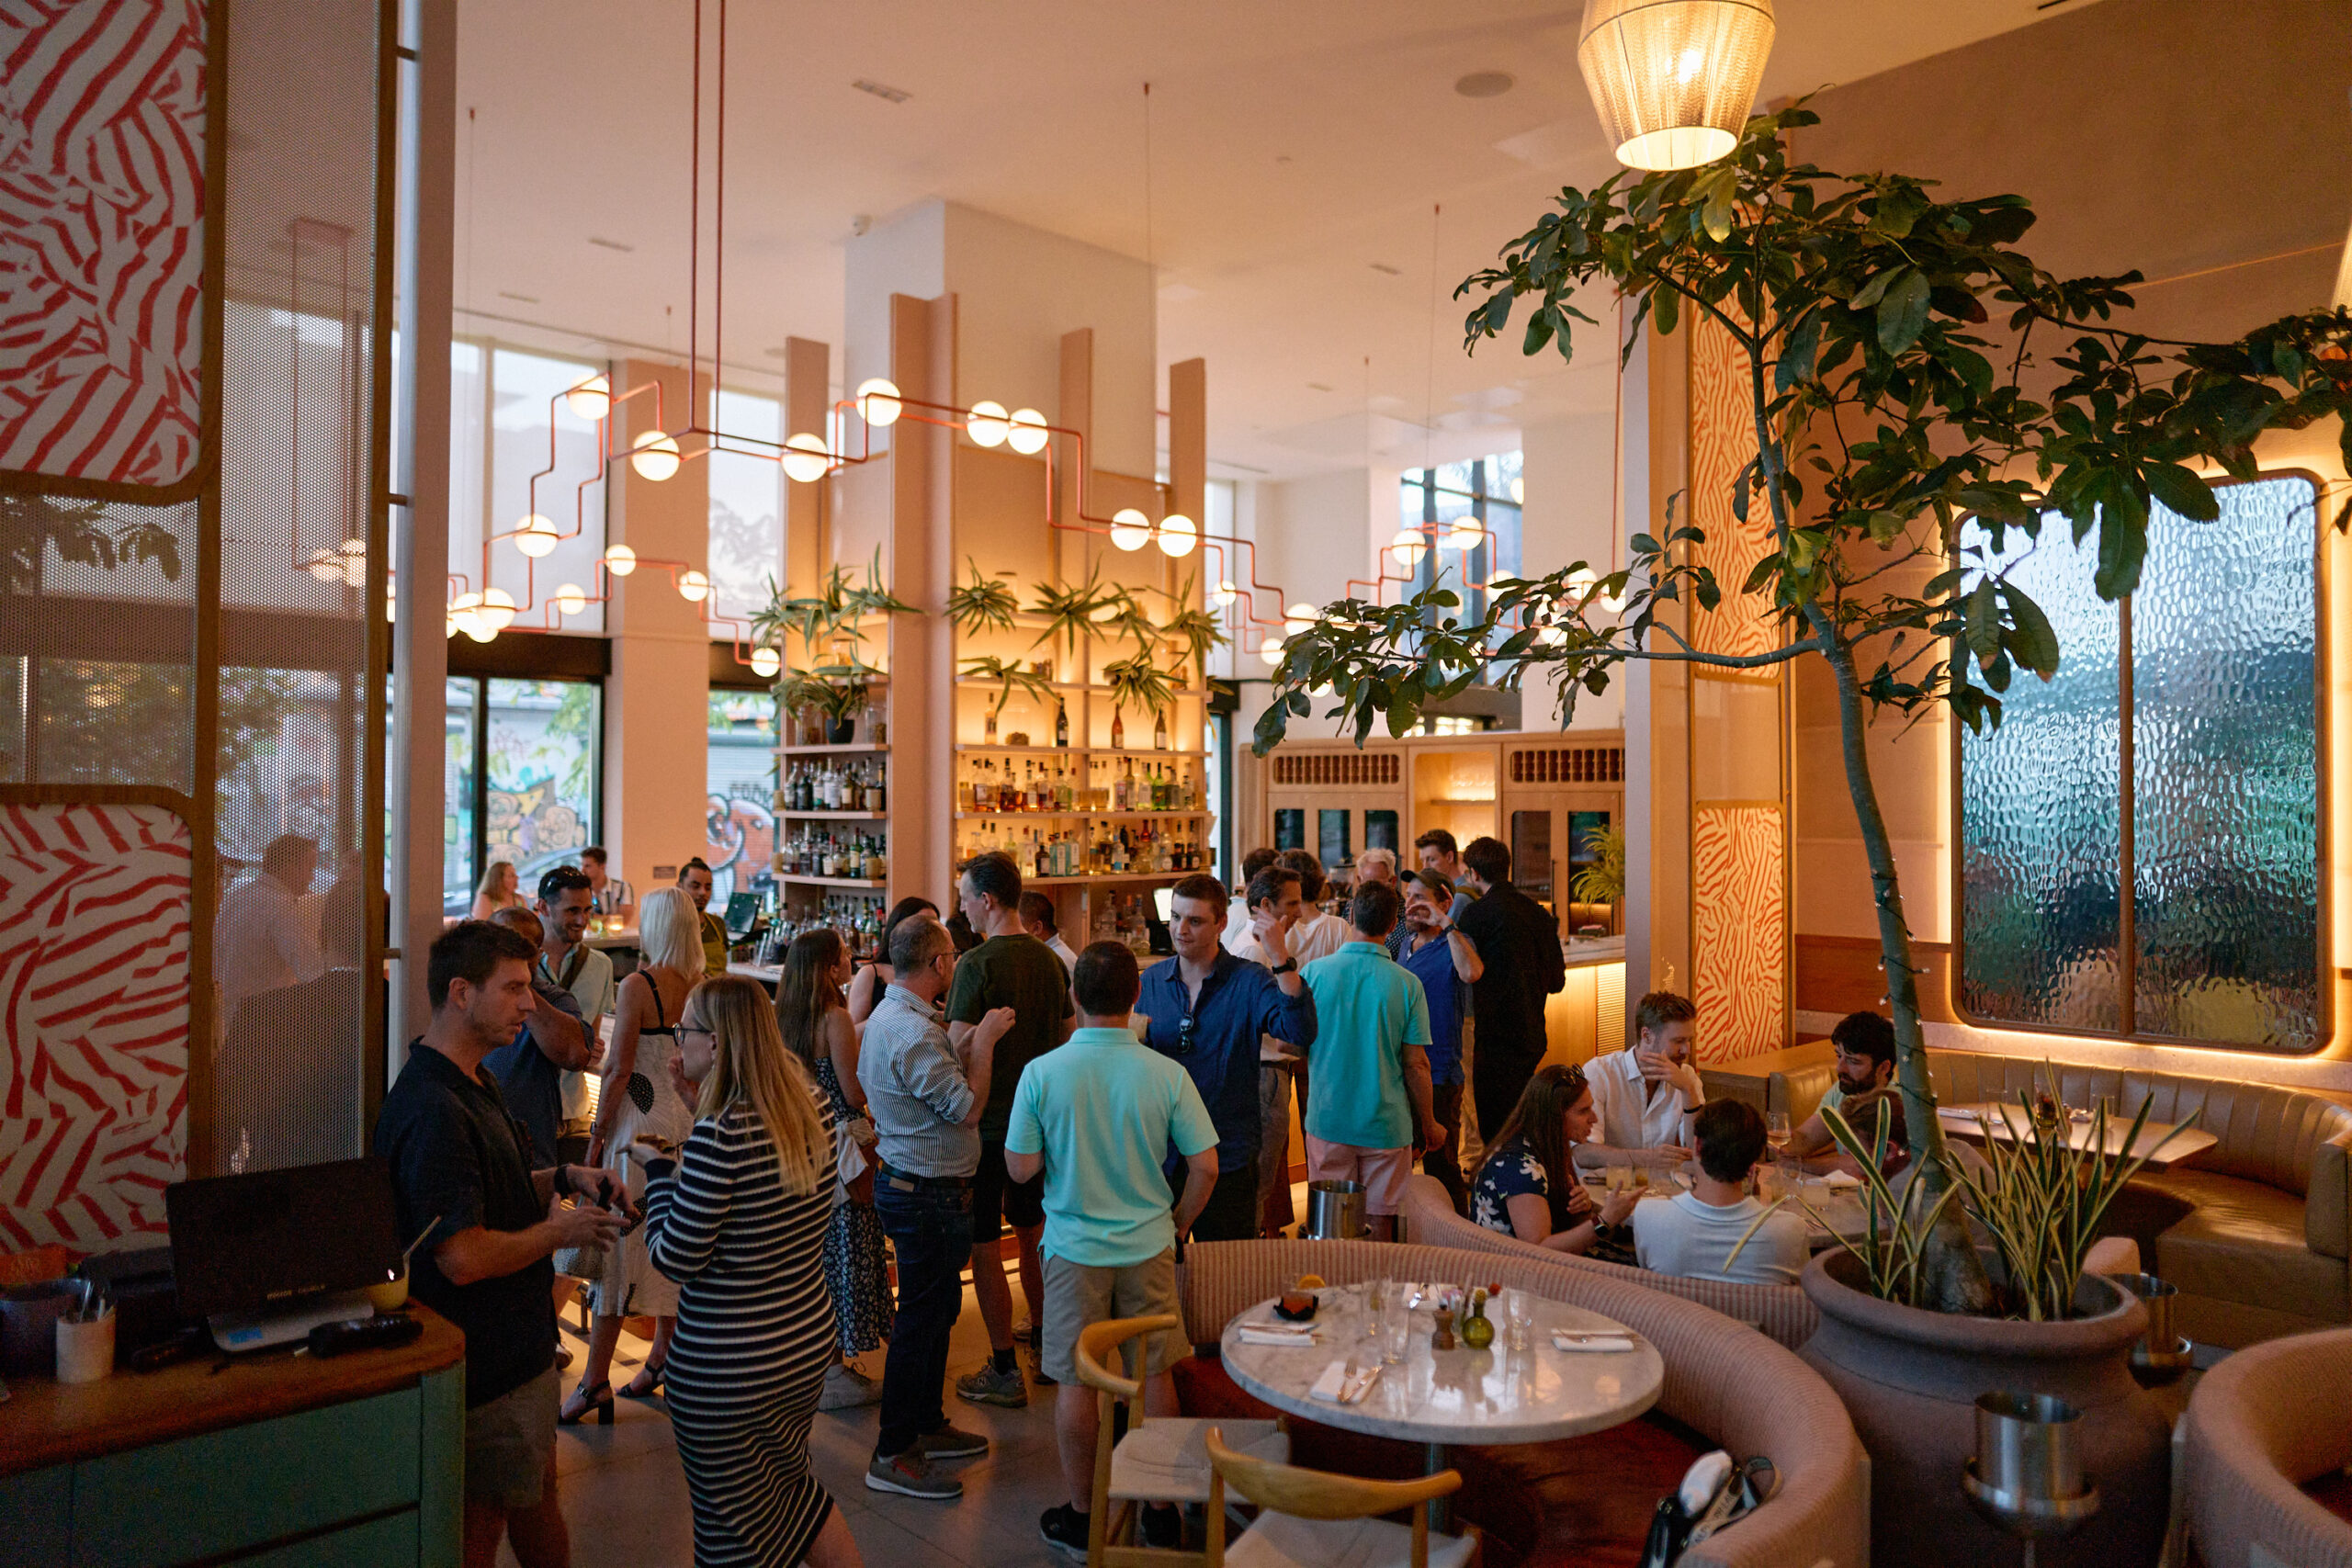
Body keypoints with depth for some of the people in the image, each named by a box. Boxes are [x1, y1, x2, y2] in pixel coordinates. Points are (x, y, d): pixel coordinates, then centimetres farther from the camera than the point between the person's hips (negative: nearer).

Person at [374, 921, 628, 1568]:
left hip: (520, 1343, 10)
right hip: (485, 1368, -10)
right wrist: (561, 1229, -18)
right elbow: (463, 1257, -31)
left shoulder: (474, 1084, 8)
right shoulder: (432, 1109, -27)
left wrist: (563, 1178, 4)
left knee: (536, 1496, 24)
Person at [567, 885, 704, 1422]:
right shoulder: (701, 989, 3)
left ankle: (596, 1380, 7)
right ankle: (663, 1359, 27)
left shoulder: (637, 986, -13)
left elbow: (618, 1069, -14)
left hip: (638, 1129, -6)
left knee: (617, 1246, 1)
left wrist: (596, 1134, -7)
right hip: (686, 1129, 6)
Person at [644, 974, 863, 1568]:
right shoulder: (812, 1107, -4)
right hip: (810, 1345, 7)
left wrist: (657, 1167, -4)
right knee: (788, 1487, 28)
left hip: (724, 1372, -7)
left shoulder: (720, 1135, -27)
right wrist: (701, 1104, 7)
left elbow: (673, 1258, -18)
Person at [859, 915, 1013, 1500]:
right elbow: (967, 1107, -23)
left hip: (903, 1183, 11)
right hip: (928, 1195, -11)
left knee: (937, 1310, 20)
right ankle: (893, 1456, 9)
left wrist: (970, 1041, 11)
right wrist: (984, 1041, -14)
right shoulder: (914, 1032, -25)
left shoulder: (886, 1017, 10)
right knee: (921, 1318, -1)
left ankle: (926, 1424, 33)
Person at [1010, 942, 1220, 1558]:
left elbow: (1020, 1168, -8)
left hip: (1074, 1248, -1)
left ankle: (1080, 1517, 26)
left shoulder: (1042, 1073, -14)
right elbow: (1204, 1167, -8)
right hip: (1148, 1247, 1)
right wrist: (1177, 1225, 8)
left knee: (1076, 1381, 13)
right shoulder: (1167, 1074, -13)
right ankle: (1161, 1509, 28)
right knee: (1154, 1374, 15)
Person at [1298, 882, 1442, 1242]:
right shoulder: (1407, 985, -10)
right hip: (1386, 1123, -1)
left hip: (1328, 1118, 1)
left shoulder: (1314, 972, -8)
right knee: (1379, 1220, 11)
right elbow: (1415, 1064, -6)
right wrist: (1429, 1123, 6)